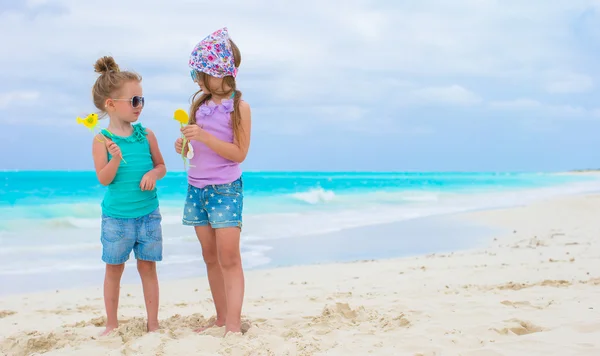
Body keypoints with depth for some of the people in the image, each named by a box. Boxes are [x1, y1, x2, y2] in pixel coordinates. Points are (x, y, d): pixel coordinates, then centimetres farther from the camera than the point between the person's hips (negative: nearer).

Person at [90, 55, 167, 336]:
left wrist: (153, 173, -13)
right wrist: (115, 159, -31)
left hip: (148, 214, 2)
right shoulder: (103, 140, -9)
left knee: (148, 266, 8)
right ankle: (111, 324, 25)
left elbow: (161, 165, 9)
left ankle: (152, 323, 18)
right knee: (114, 268, 11)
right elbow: (103, 179, -13)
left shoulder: (146, 134, -1)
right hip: (116, 216, -2)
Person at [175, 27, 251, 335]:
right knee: (210, 257, 9)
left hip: (226, 188, -6)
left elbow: (239, 153, -13)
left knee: (229, 258, -8)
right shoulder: (199, 103, 8)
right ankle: (221, 318, 18)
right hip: (196, 187, 6)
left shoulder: (239, 106, -10)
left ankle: (233, 324, -7)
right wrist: (185, 146, -5)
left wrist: (205, 137, -23)